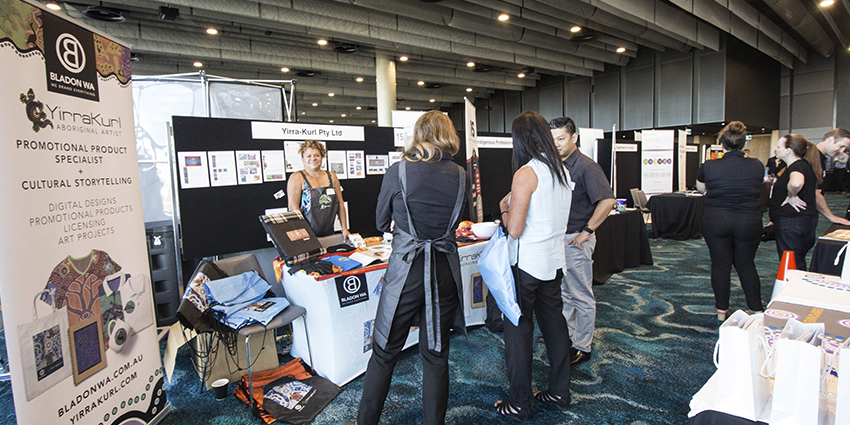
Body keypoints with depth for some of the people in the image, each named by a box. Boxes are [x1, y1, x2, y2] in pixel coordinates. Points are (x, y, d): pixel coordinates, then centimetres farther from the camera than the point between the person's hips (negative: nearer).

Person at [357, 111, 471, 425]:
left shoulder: (397, 172, -9)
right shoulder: (462, 177, 0)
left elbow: (381, 223, 4)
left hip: (405, 270, -2)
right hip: (445, 271, 3)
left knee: (384, 353, 14)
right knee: (436, 355, 16)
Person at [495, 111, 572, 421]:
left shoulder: (526, 174, -18)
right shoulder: (563, 171, 7)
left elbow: (514, 230, -21)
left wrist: (504, 208, -2)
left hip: (527, 265, -8)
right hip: (554, 261, 8)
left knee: (518, 330, 5)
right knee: (554, 324, 18)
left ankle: (518, 404, 18)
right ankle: (560, 392, 33)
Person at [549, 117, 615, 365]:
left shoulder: (586, 167, -15)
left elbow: (608, 200, -24)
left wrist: (587, 231, -22)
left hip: (576, 240, -8)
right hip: (557, 238, 8)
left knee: (581, 296, 4)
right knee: (563, 292, 20)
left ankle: (582, 348, 17)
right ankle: (567, 335, 37)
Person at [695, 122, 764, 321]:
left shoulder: (708, 167, -11)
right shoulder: (757, 166, -6)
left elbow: (700, 188, 8)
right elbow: (756, 186, 12)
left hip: (716, 221, -1)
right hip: (749, 222, 1)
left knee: (720, 264, 9)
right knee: (746, 264, 16)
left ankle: (722, 310, 18)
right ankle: (756, 309, 22)